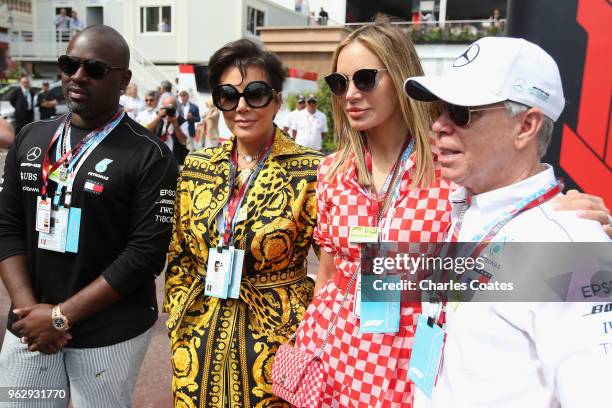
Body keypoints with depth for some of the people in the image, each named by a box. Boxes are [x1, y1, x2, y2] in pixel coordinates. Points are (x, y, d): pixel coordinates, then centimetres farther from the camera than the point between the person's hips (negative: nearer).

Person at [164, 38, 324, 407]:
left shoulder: (311, 172, -13)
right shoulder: (196, 167, 0)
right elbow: (178, 256, 8)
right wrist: (178, 325, 5)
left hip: (277, 340, -3)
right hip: (199, 340, 4)